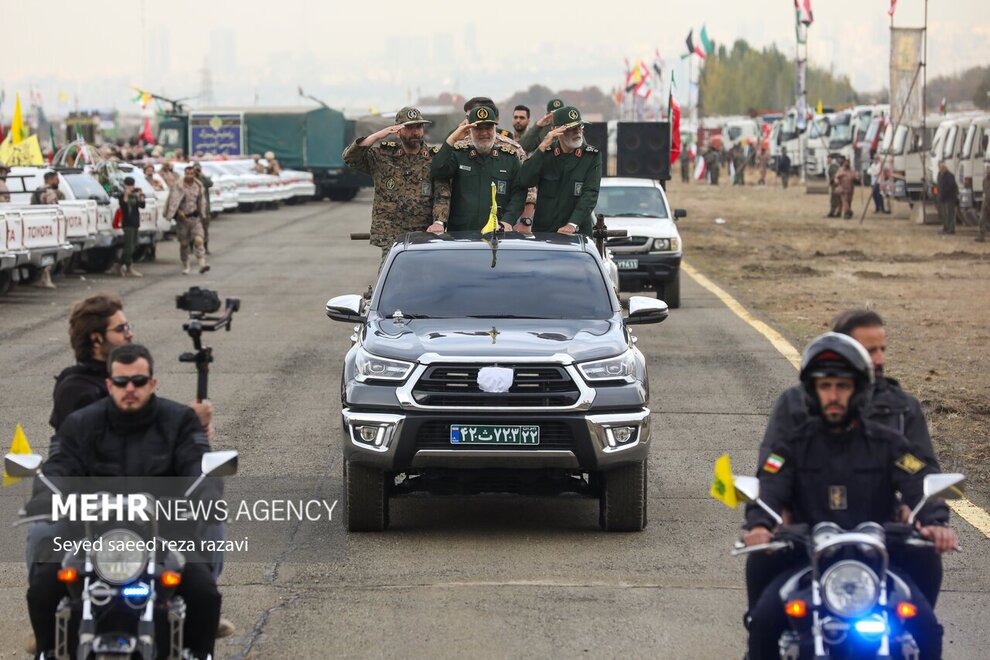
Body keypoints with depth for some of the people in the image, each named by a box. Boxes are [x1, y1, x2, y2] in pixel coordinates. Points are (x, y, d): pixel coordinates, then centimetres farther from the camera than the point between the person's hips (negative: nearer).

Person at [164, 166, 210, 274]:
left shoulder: (199, 186, 6)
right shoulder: (178, 186, -6)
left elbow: (202, 202, 15)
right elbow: (173, 201, -12)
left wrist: (202, 215, 12)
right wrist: (179, 212, -24)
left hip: (195, 217, 2)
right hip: (182, 218, -2)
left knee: (198, 240, -14)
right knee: (184, 243, 6)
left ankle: (202, 264, -22)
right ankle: (185, 267, 19)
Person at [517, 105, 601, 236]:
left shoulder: (592, 156, 2)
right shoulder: (546, 153, 8)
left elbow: (590, 194, -7)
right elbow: (525, 181, -6)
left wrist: (572, 225, -20)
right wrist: (543, 147, -11)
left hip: (577, 232, -1)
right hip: (542, 230, 1)